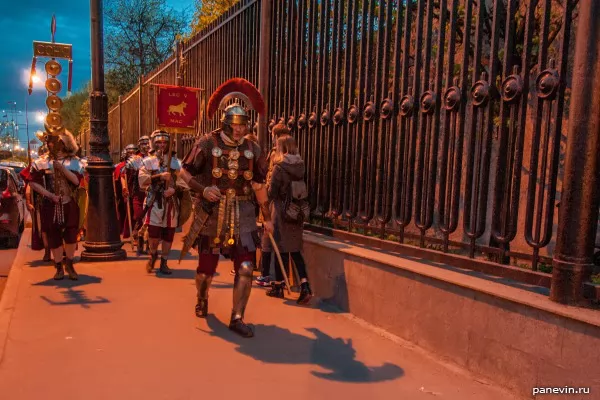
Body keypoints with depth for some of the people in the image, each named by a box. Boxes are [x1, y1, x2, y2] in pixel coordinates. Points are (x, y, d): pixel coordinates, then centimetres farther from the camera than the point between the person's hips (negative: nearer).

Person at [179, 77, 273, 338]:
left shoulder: (252, 149, 3)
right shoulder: (207, 144, -7)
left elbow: (259, 185, 9)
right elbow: (185, 172, 0)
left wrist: (267, 217, 11)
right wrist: (202, 189, -19)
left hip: (241, 213, 2)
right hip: (211, 212, -2)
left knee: (246, 267, -8)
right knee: (206, 266, 13)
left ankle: (237, 318, 4)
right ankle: (201, 300, 45)